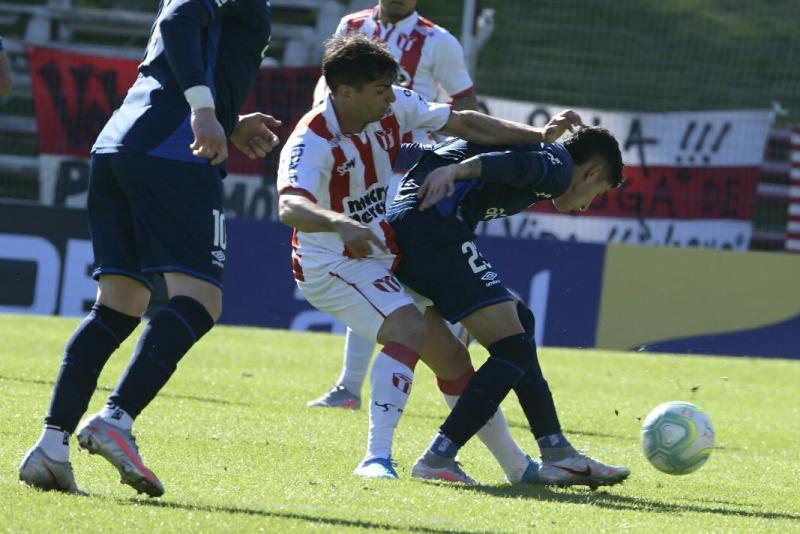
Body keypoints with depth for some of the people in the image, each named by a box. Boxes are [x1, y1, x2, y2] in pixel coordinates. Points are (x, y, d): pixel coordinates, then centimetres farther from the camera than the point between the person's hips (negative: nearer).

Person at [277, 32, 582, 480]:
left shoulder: (393, 107, -7)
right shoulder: (312, 143, -27)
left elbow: (464, 124, 4)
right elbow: (290, 207, -45)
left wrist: (540, 136, -2)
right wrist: (340, 223, -64)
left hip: (382, 259, 8)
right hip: (329, 264, -8)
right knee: (410, 328, -30)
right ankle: (378, 457, -32)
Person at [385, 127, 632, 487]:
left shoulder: (538, 149, 32)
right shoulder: (559, 163, 4)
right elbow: (511, 163, -17)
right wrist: (456, 170, -34)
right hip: (434, 227, -10)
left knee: (519, 321, 19)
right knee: (513, 348, -8)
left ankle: (557, 455, 20)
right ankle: (438, 459, -12)